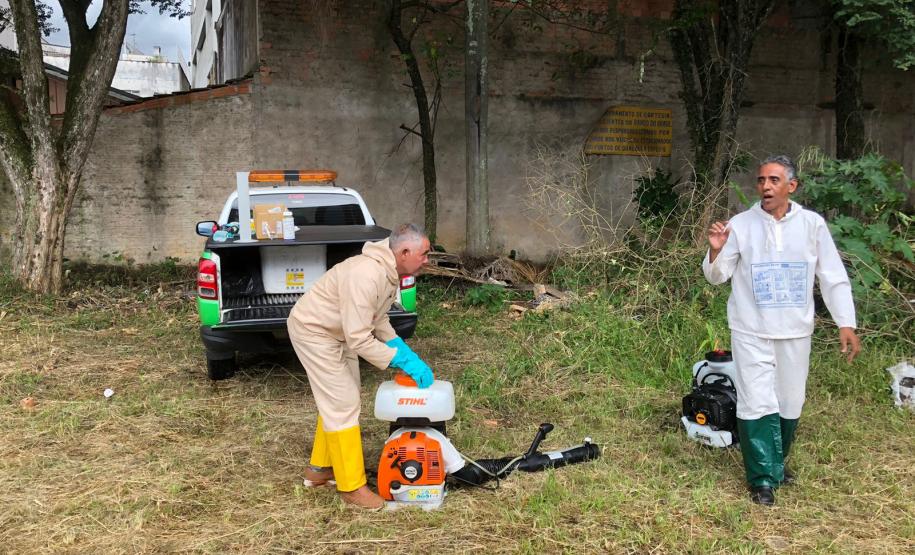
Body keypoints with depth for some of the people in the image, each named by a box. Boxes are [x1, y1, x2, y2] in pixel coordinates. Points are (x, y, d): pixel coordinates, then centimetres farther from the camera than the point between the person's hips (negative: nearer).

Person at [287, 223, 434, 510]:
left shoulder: (391, 271, -3)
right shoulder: (365, 277, -34)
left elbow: (379, 319, 9)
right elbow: (359, 340, -33)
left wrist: (405, 351, -2)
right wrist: (402, 361, -27)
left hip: (338, 332, 10)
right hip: (313, 331, -10)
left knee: (337, 399, 17)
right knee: (343, 405, -7)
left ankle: (320, 468, 31)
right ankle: (352, 486, 3)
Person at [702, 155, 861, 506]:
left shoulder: (812, 224, 0)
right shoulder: (740, 225, -4)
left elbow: (833, 278, 2)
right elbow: (717, 277, -1)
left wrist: (846, 323, -5)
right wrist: (716, 252, -22)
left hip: (795, 332, 2)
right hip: (752, 332, -2)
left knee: (790, 404, 14)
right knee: (758, 405, -4)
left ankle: (777, 462, 35)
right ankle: (763, 478, 8)